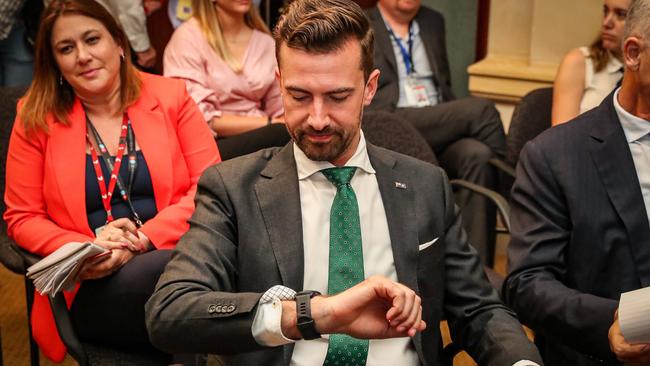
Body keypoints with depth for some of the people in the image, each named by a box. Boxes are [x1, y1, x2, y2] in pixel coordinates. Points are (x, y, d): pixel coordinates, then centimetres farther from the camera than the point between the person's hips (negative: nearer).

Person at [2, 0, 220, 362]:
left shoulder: (171, 95, 9)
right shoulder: (37, 118, 9)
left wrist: (143, 241, -13)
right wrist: (87, 248, -11)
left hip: (176, 254, 1)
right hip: (94, 285, -1)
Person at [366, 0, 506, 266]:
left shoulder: (433, 22, 25)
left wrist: (453, 120, 6)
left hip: (442, 132, 5)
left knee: (479, 156, -30)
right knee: (480, 109, -27)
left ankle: (478, 265, -32)